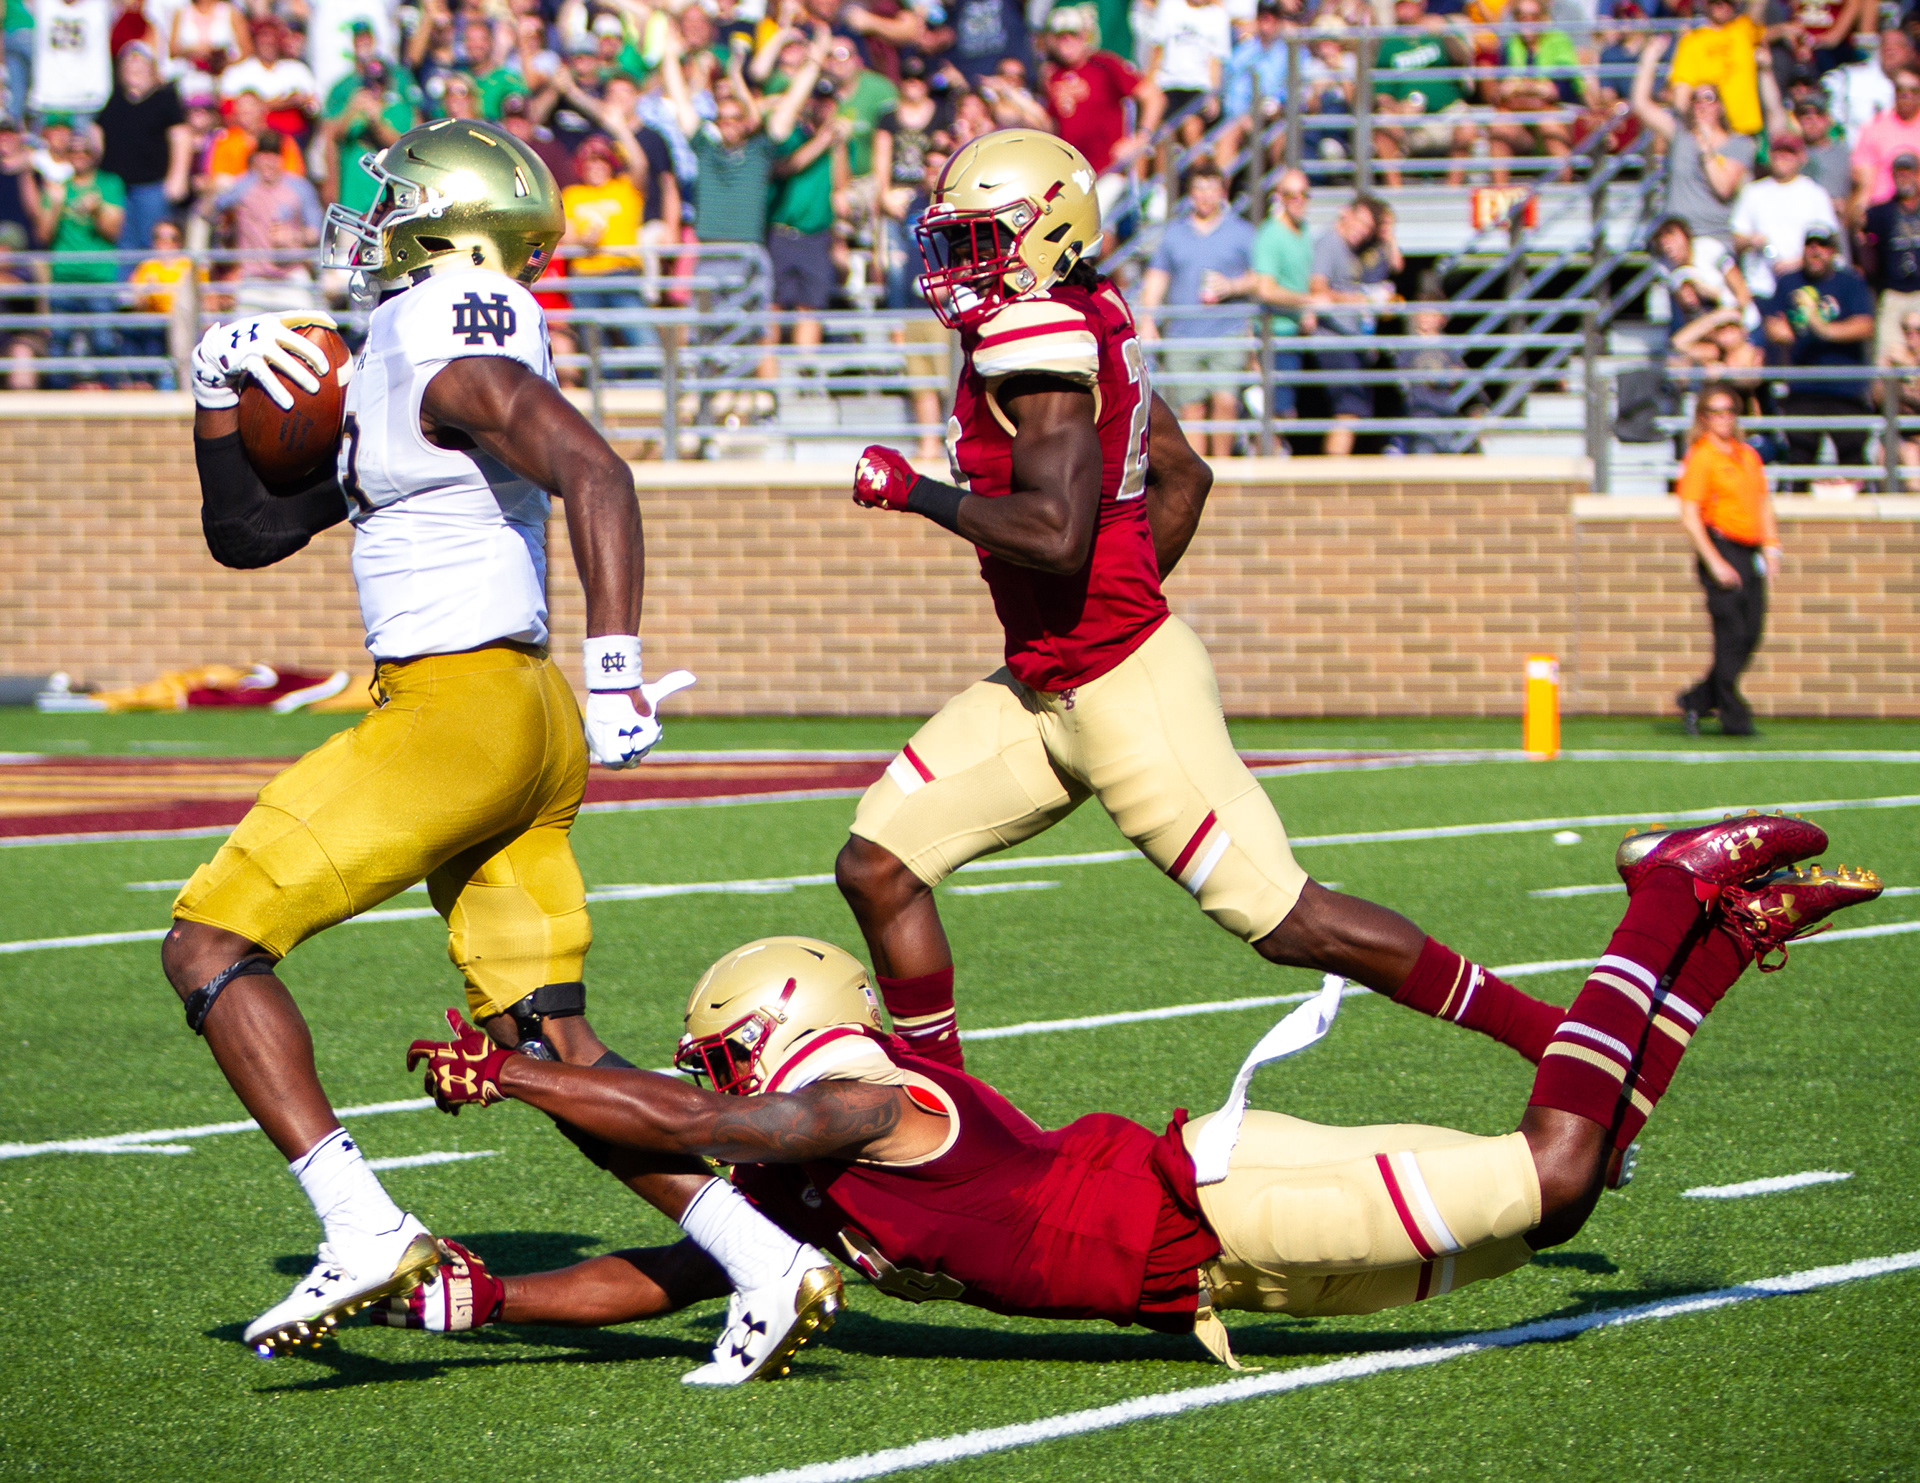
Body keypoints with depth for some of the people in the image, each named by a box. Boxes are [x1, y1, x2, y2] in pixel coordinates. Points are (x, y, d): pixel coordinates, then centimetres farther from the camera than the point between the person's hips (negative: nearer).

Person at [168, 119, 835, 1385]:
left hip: (456, 710, -10)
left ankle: (367, 1233, -15)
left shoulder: (449, 350, -10)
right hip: (523, 729, 10)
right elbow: (248, 534, 27)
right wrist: (222, 400, 13)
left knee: (211, 942, -4)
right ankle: (769, 1263, -1)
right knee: (551, 1050, 8)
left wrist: (616, 672, -30)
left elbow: (593, 473, -24)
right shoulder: (380, 376, 20)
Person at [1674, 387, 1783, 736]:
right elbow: (1689, 517, -12)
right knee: (1731, 635, -7)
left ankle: (1697, 701, 18)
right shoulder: (1700, 458, -7)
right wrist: (1714, 562, -17)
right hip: (1721, 548, -7)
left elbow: (1763, 504, 23)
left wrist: (1771, 547, 9)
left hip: (1751, 554, 7)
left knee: (1750, 637, 5)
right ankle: (1734, 717, 1)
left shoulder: (1749, 455, 15)